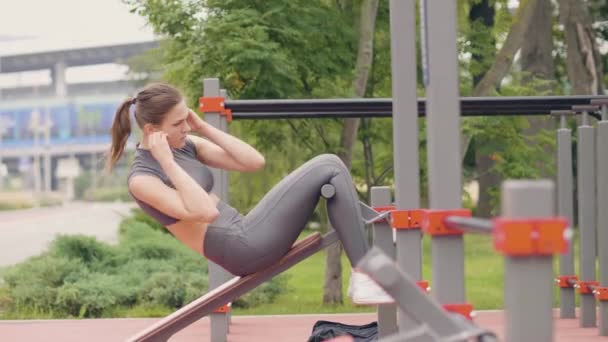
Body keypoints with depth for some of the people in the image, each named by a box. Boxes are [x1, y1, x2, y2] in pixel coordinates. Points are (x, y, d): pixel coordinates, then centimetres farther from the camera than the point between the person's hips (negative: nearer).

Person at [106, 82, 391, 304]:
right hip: (245, 250, -9)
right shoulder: (142, 178, -12)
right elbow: (204, 212, -26)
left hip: (246, 236, 9)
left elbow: (255, 162, 7)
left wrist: (204, 127, 4)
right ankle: (364, 276, -14)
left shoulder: (186, 144, 12)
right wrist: (168, 162, -22)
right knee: (328, 168, -13)